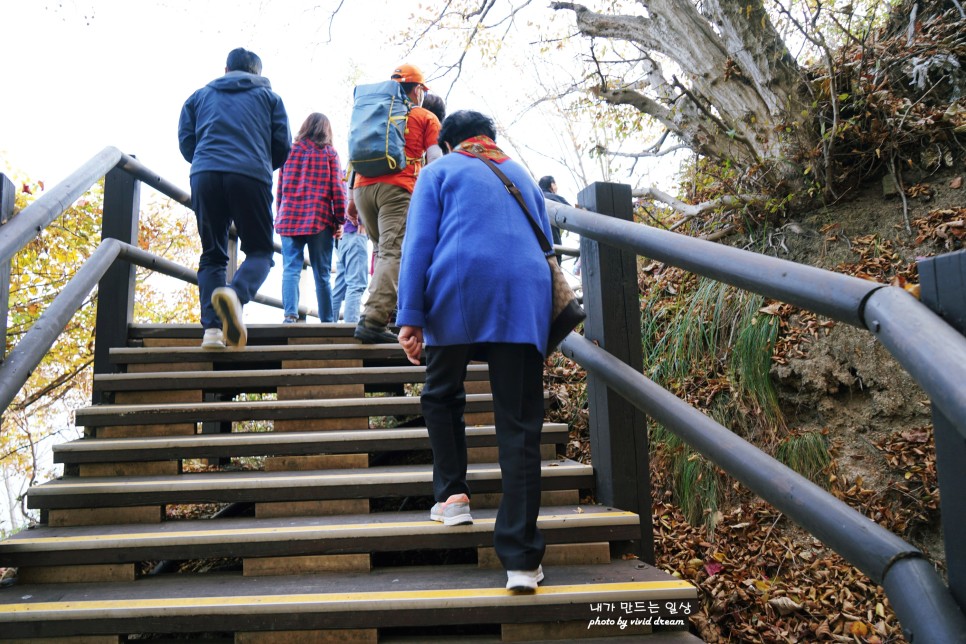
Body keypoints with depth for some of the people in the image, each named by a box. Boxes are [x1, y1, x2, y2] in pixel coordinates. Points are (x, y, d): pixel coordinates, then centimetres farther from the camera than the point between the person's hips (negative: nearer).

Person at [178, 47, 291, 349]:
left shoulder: (200, 95, 24)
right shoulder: (268, 96, 20)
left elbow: (185, 141, 15)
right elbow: (283, 145, 11)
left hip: (204, 176, 2)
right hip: (252, 176, -2)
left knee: (212, 255, 11)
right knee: (260, 251, 6)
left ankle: (212, 328, -5)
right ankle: (236, 294, -27)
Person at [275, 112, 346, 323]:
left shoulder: (290, 151, 11)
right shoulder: (329, 153, 4)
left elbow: (280, 186, 11)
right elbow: (337, 189, -1)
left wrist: (280, 215, 16)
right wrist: (340, 220, 3)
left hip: (290, 218, 2)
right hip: (319, 219, -2)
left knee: (291, 270, -1)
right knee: (321, 274, 3)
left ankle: (290, 314, -16)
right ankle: (327, 320, 5)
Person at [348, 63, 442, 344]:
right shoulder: (425, 117, 13)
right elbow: (435, 159, 2)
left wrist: (352, 198, 21)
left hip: (363, 186, 6)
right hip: (397, 188, -5)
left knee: (382, 249, 21)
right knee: (393, 253, -13)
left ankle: (385, 309, 17)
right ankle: (373, 320, -25)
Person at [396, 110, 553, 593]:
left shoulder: (438, 172, 17)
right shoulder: (522, 176, 30)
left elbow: (418, 243, 3)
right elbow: (545, 242, 34)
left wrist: (410, 316, -3)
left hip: (458, 291, -2)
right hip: (525, 298, 3)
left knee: (441, 395, 23)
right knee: (520, 426, -2)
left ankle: (453, 495, 17)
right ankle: (522, 558, -4)